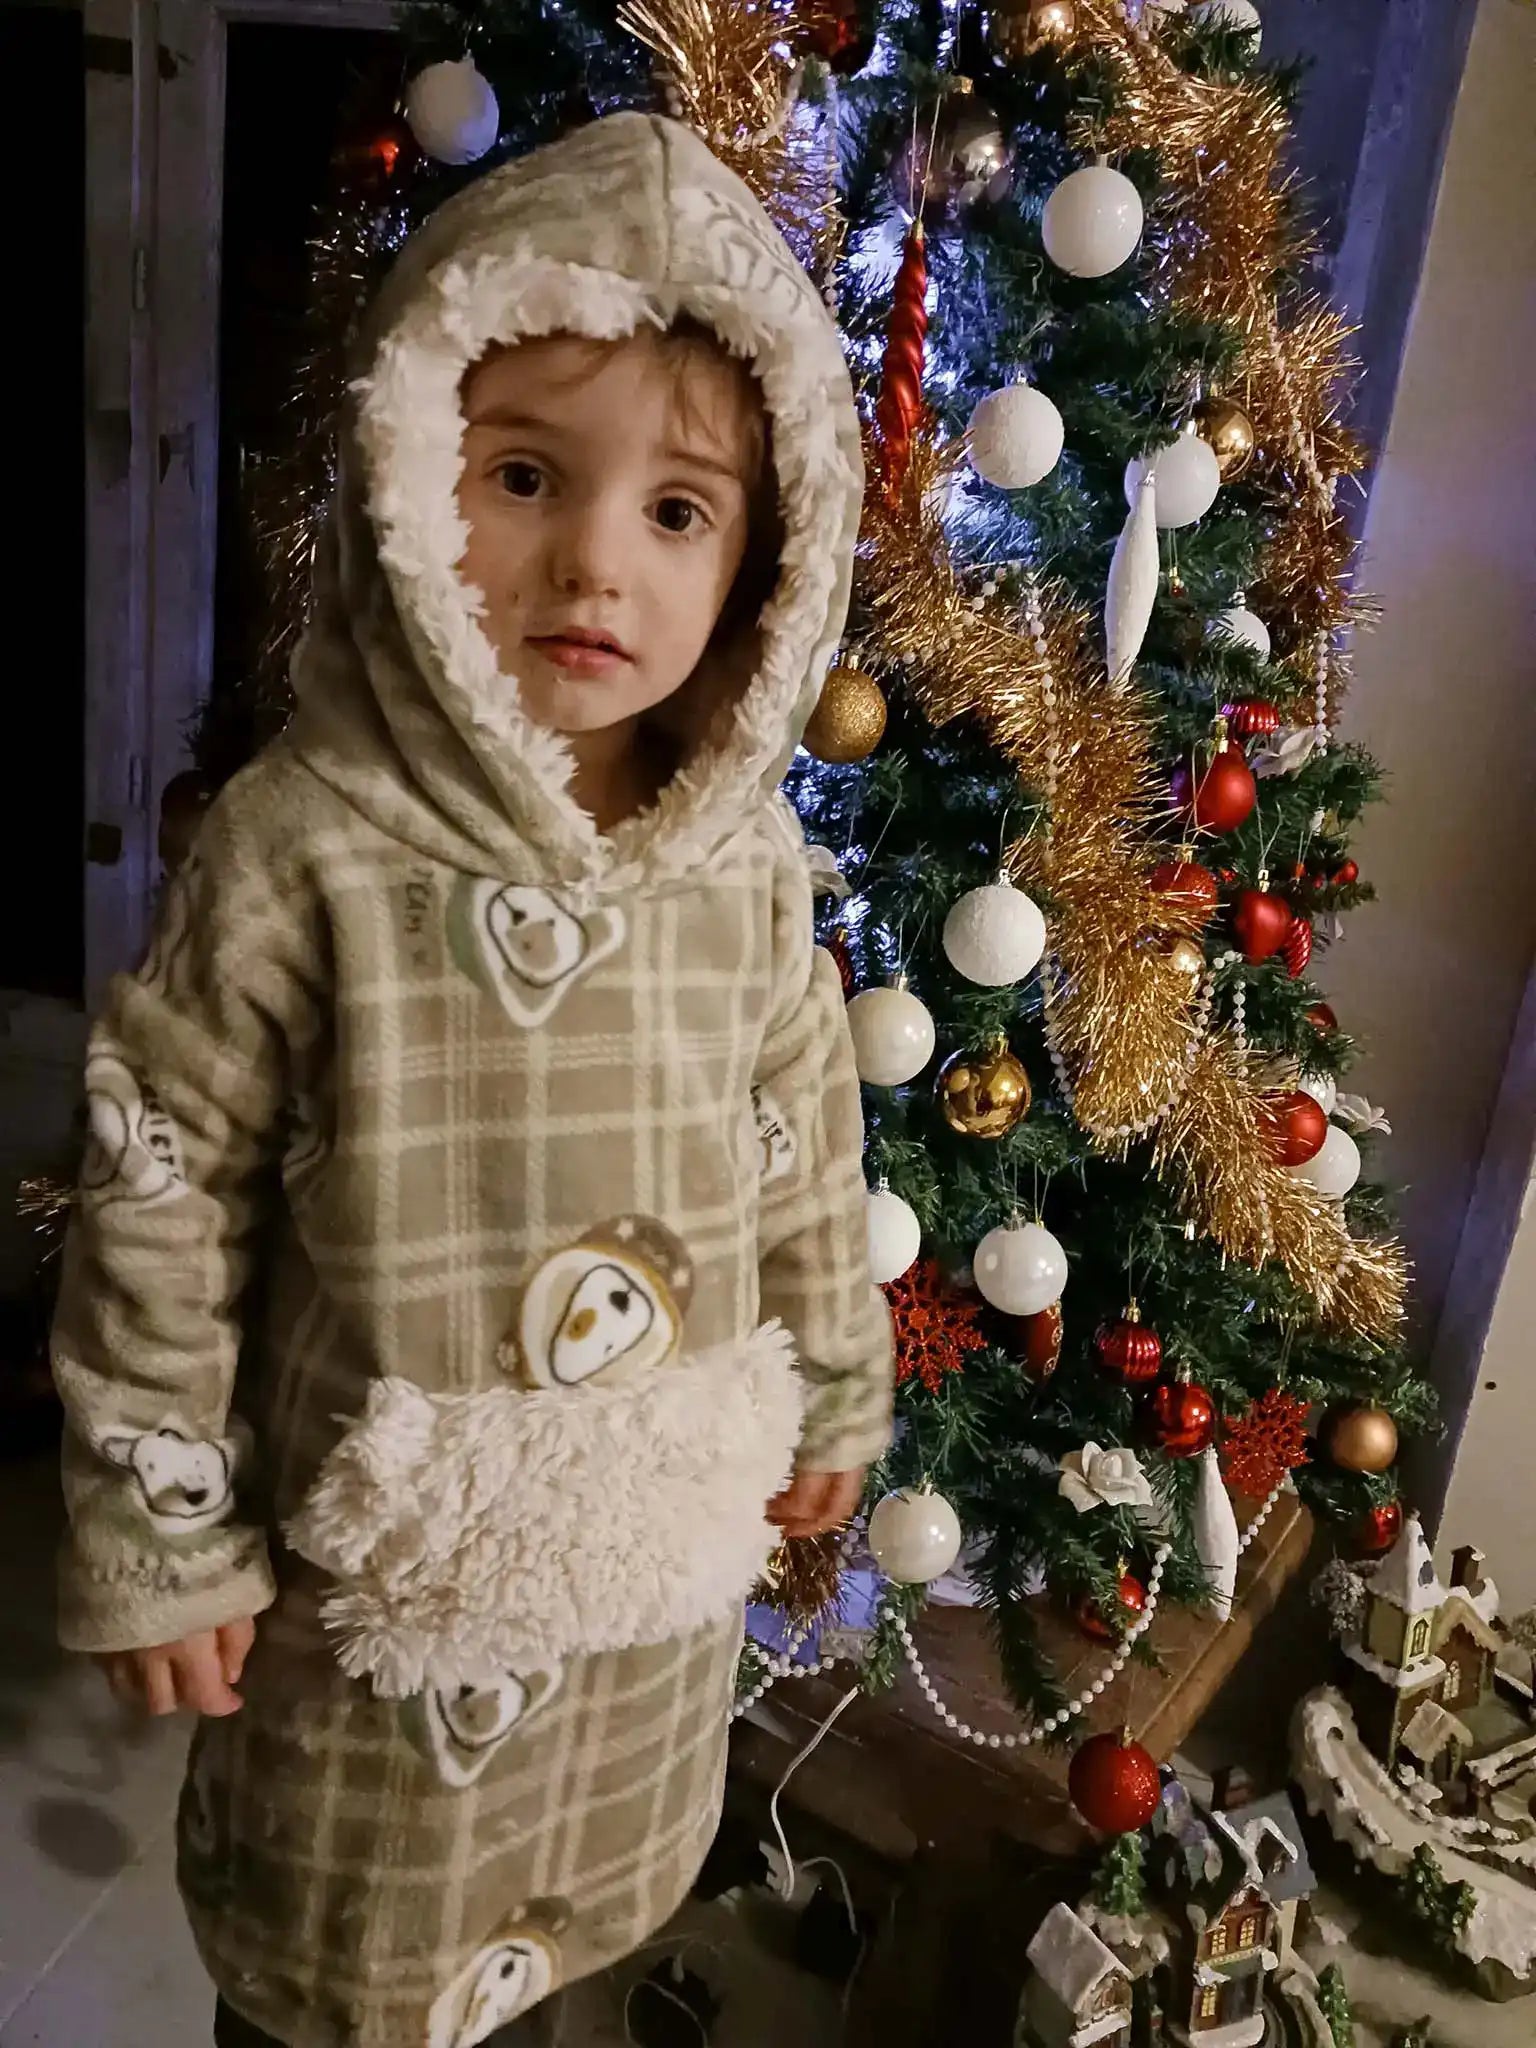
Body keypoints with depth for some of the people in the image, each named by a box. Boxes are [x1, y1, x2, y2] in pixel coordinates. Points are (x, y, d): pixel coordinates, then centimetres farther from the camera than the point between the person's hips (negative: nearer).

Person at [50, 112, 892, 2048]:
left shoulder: (749, 858, -9)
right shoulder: (301, 846, -21)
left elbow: (807, 1141, 3)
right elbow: (159, 1195, -14)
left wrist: (836, 1382, 13)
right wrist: (155, 1534, -9)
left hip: (666, 1547, 4)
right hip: (383, 1566, -3)